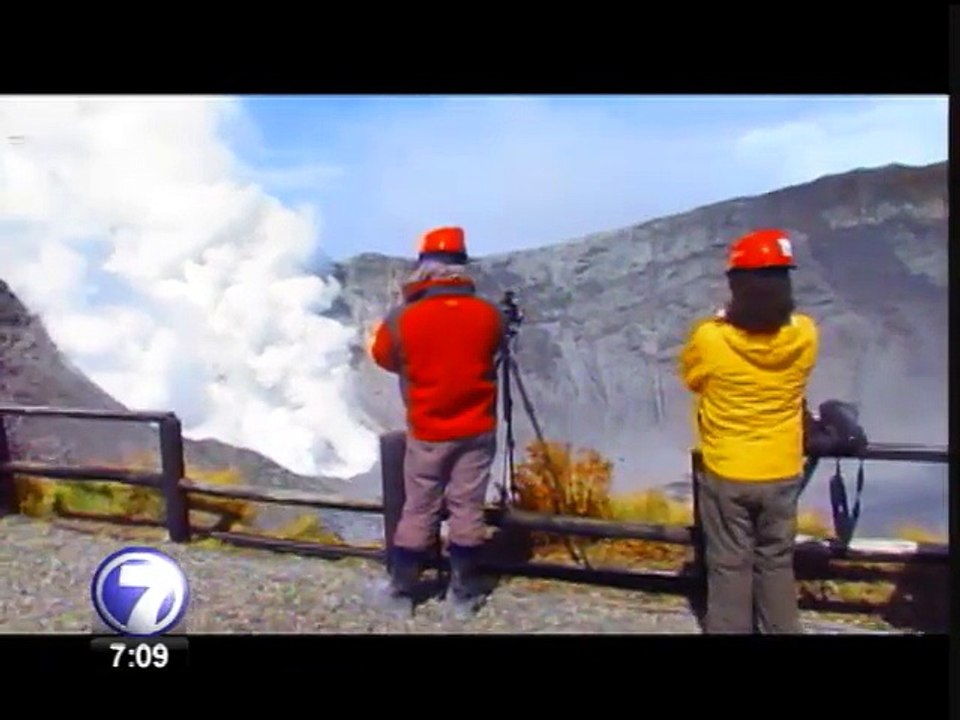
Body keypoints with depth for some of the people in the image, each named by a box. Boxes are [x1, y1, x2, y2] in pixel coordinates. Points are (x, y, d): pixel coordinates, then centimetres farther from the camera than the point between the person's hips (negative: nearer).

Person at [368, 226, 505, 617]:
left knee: (418, 511, 12)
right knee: (467, 510, 9)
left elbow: (383, 356, 5)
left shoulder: (403, 319, -14)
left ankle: (402, 590, 25)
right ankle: (463, 593, 20)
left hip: (427, 433, 0)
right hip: (477, 431, 1)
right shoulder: (488, 314, -10)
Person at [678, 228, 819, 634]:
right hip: (782, 473, 3)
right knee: (777, 564, 18)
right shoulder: (804, 335, -11)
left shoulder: (709, 338, -20)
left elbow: (691, 379, 0)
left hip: (726, 474, -3)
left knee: (729, 567, 11)